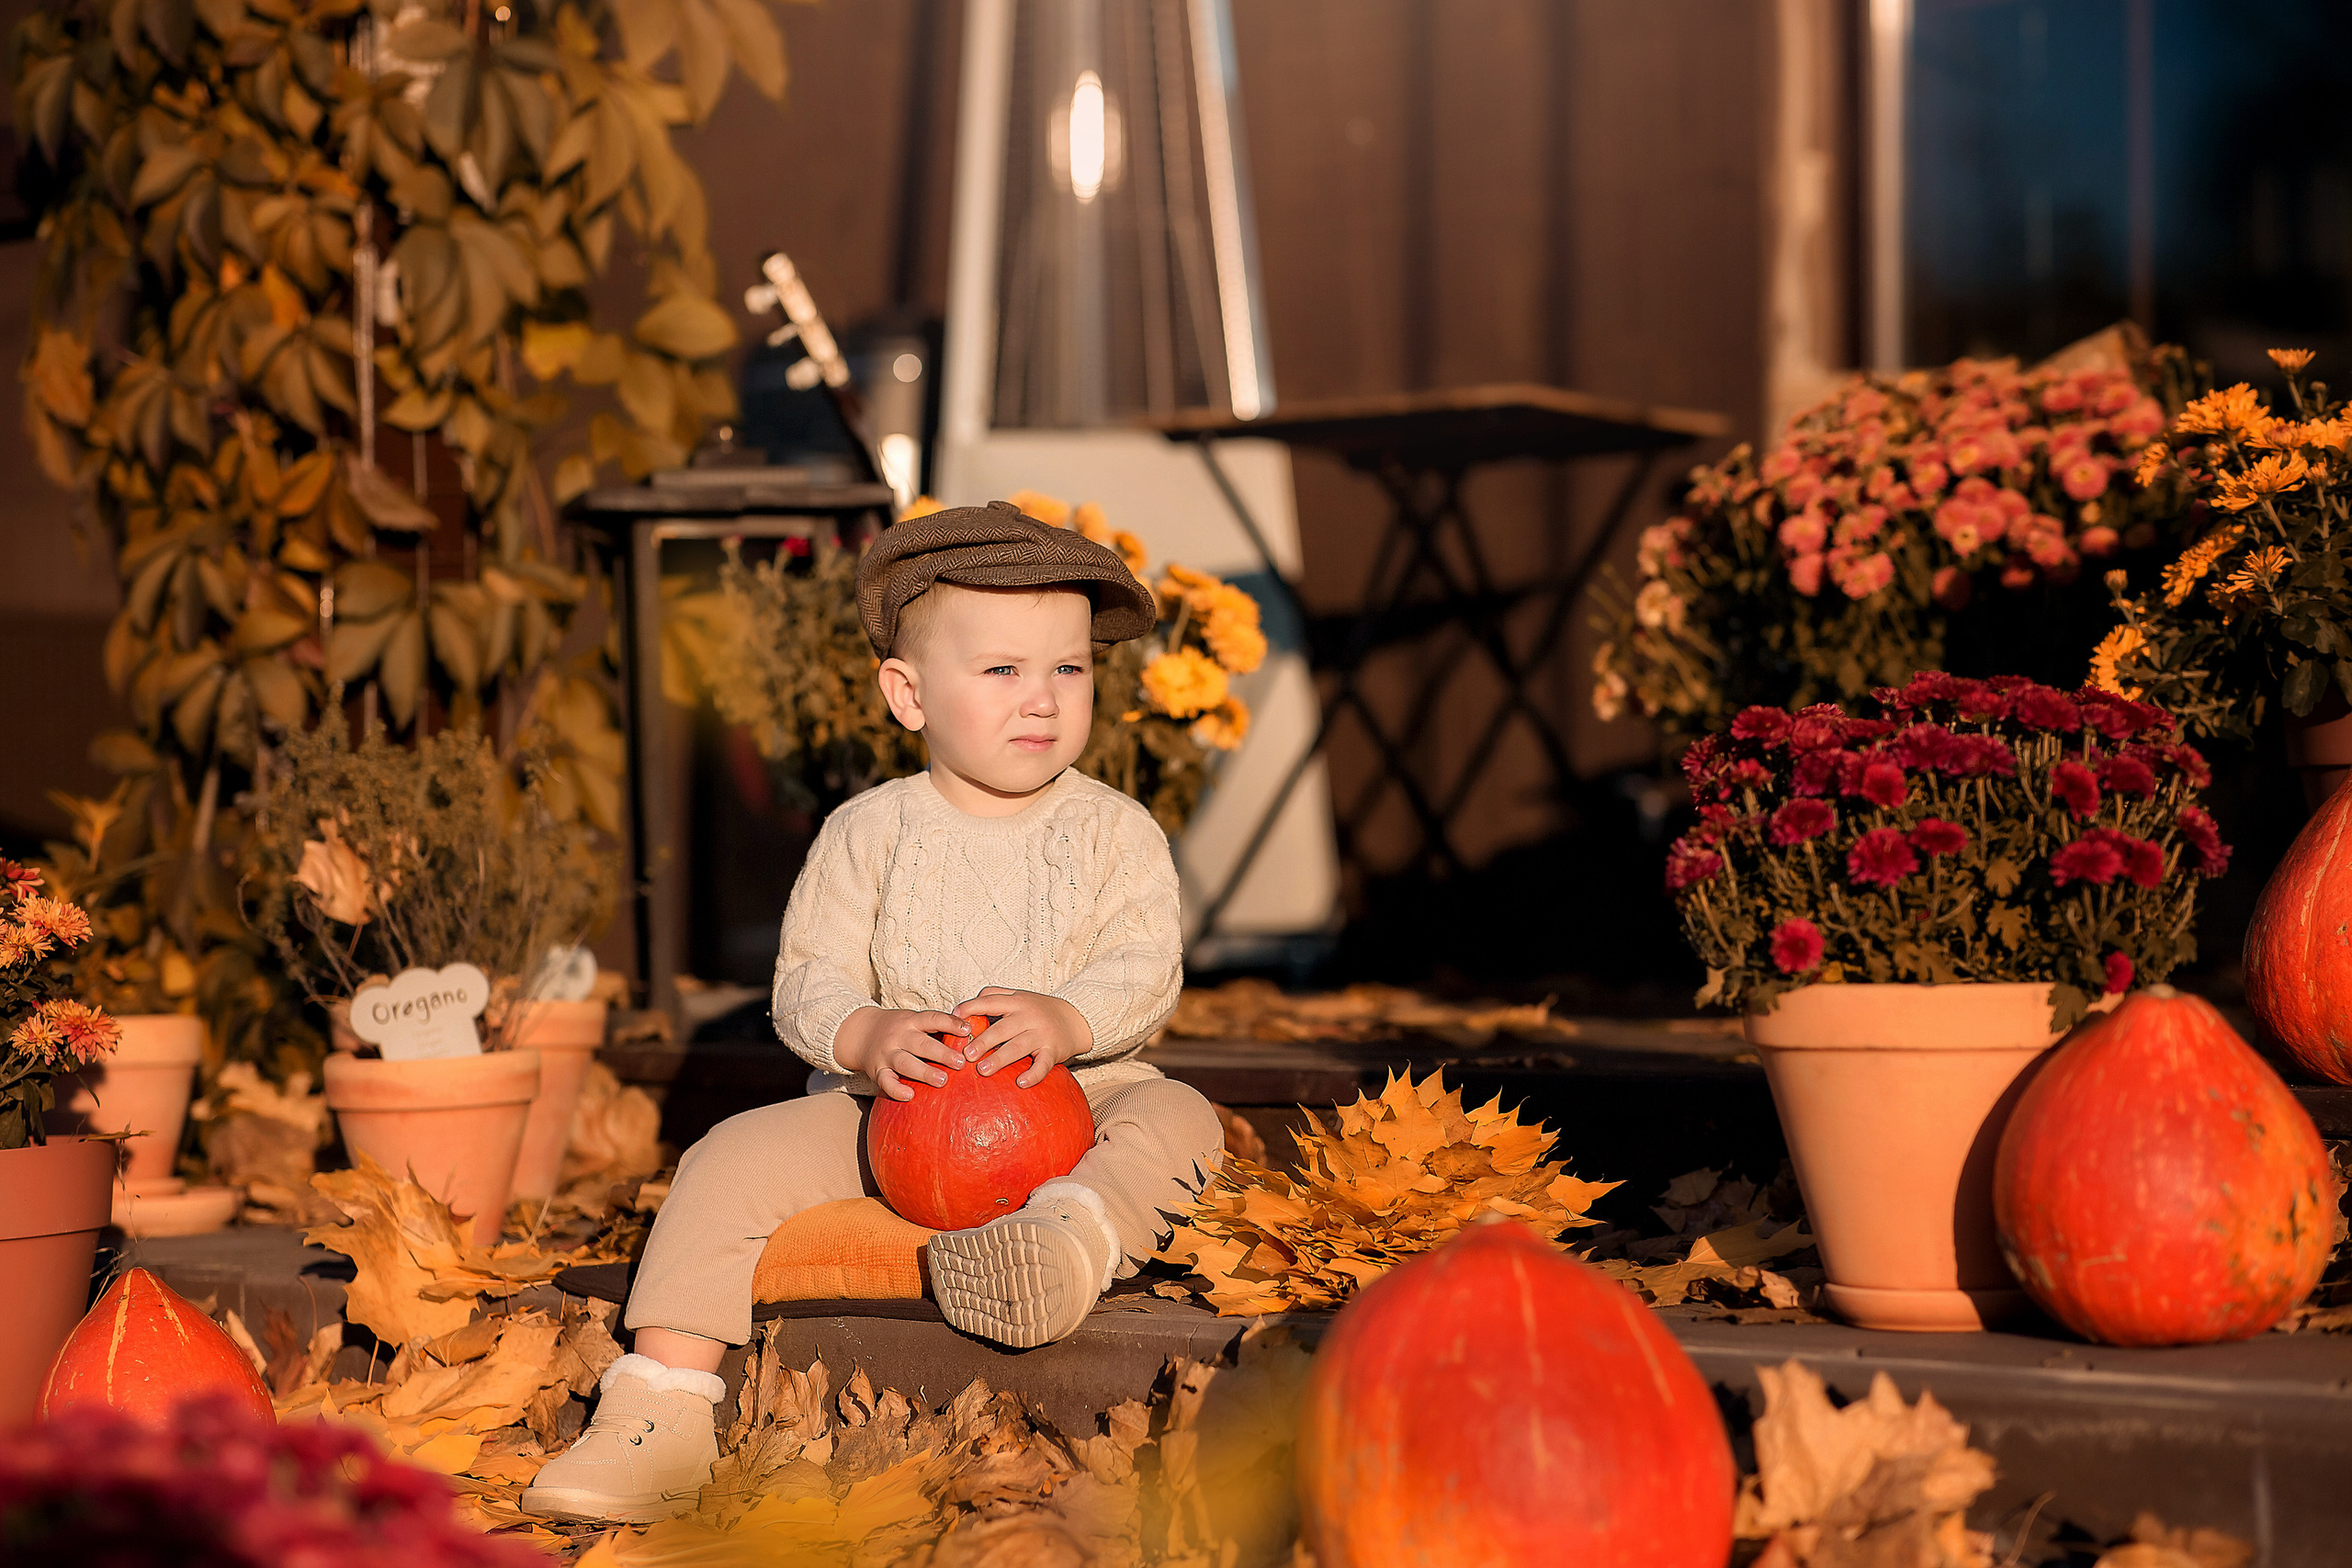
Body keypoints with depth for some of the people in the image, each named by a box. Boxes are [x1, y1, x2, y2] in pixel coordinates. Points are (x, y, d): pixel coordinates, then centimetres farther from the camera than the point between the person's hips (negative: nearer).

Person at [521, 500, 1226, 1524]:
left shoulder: (1115, 832, 1)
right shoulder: (867, 834, 1)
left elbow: (1147, 968, -8)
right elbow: (807, 981, -3)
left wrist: (1068, 1019, -30)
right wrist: (864, 1035, -27)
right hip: (888, 1103, 0)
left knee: (1178, 1120, -27)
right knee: (731, 1160, -19)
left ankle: (1076, 1232, -55)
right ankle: (661, 1412, -23)